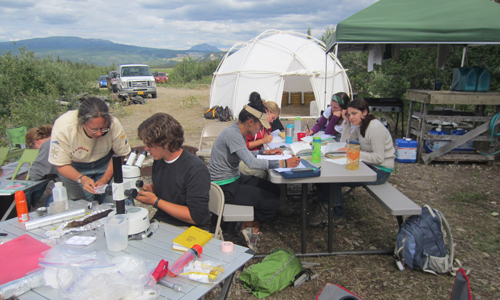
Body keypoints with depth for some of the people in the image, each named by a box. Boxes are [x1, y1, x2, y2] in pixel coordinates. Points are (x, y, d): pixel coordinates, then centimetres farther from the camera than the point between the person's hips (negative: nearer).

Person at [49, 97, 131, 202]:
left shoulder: (114, 124, -30)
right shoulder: (63, 128, -33)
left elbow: (119, 154, -11)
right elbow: (62, 165, -20)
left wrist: (105, 178, -19)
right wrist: (82, 178, -38)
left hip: (105, 164, 1)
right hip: (74, 167, -1)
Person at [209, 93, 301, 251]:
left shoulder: (238, 132, 8)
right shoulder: (232, 134, -24)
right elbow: (251, 163, -33)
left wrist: (265, 152, 16)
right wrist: (283, 163, -31)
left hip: (235, 178, 10)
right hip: (225, 187, -10)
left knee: (274, 190, 8)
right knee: (272, 203, -13)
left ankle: (250, 226, 15)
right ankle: (248, 225, 13)